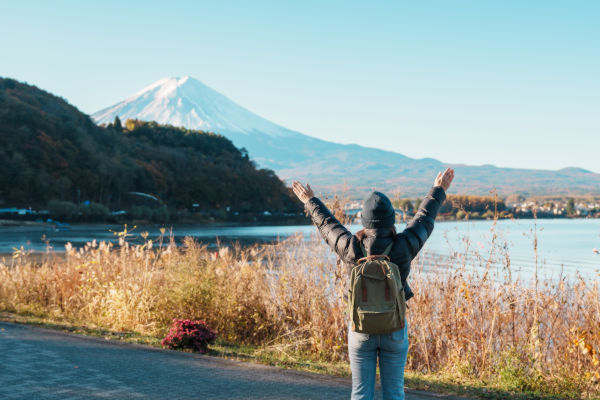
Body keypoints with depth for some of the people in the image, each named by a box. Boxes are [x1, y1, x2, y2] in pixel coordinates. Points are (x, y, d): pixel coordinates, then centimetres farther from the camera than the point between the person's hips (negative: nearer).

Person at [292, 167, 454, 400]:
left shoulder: (351, 249, -15)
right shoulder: (403, 247, -16)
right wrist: (438, 191, 20)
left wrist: (310, 202, 23)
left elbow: (327, 225, 4)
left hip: (361, 331, 0)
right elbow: (423, 219, 2)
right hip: (395, 331, 0)